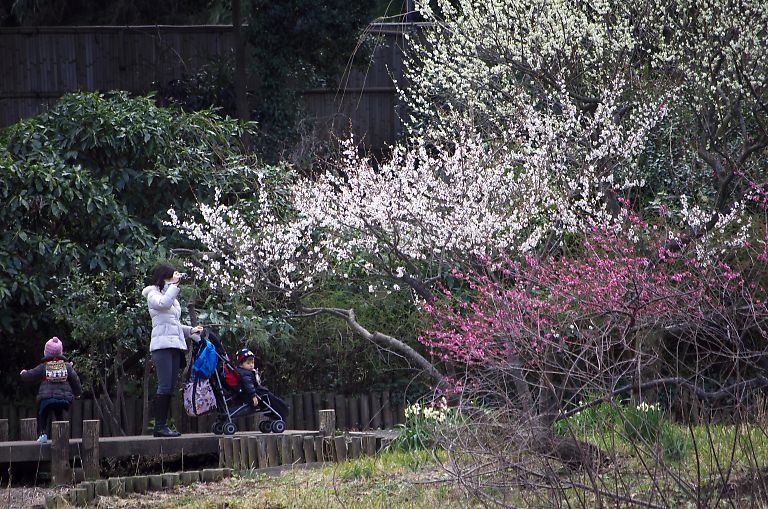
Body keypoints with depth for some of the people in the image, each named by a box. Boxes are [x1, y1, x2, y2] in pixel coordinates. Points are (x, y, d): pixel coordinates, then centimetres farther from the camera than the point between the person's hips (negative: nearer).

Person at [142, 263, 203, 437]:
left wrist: (190, 330, 18)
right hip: (162, 344, -8)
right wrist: (174, 285, -15)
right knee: (165, 386, -13)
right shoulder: (153, 294, 2)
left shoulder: (172, 297, 25)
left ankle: (163, 425, 5)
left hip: (175, 345, 8)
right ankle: (159, 426, -14)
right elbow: (163, 303, -22)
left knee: (170, 387, 4)